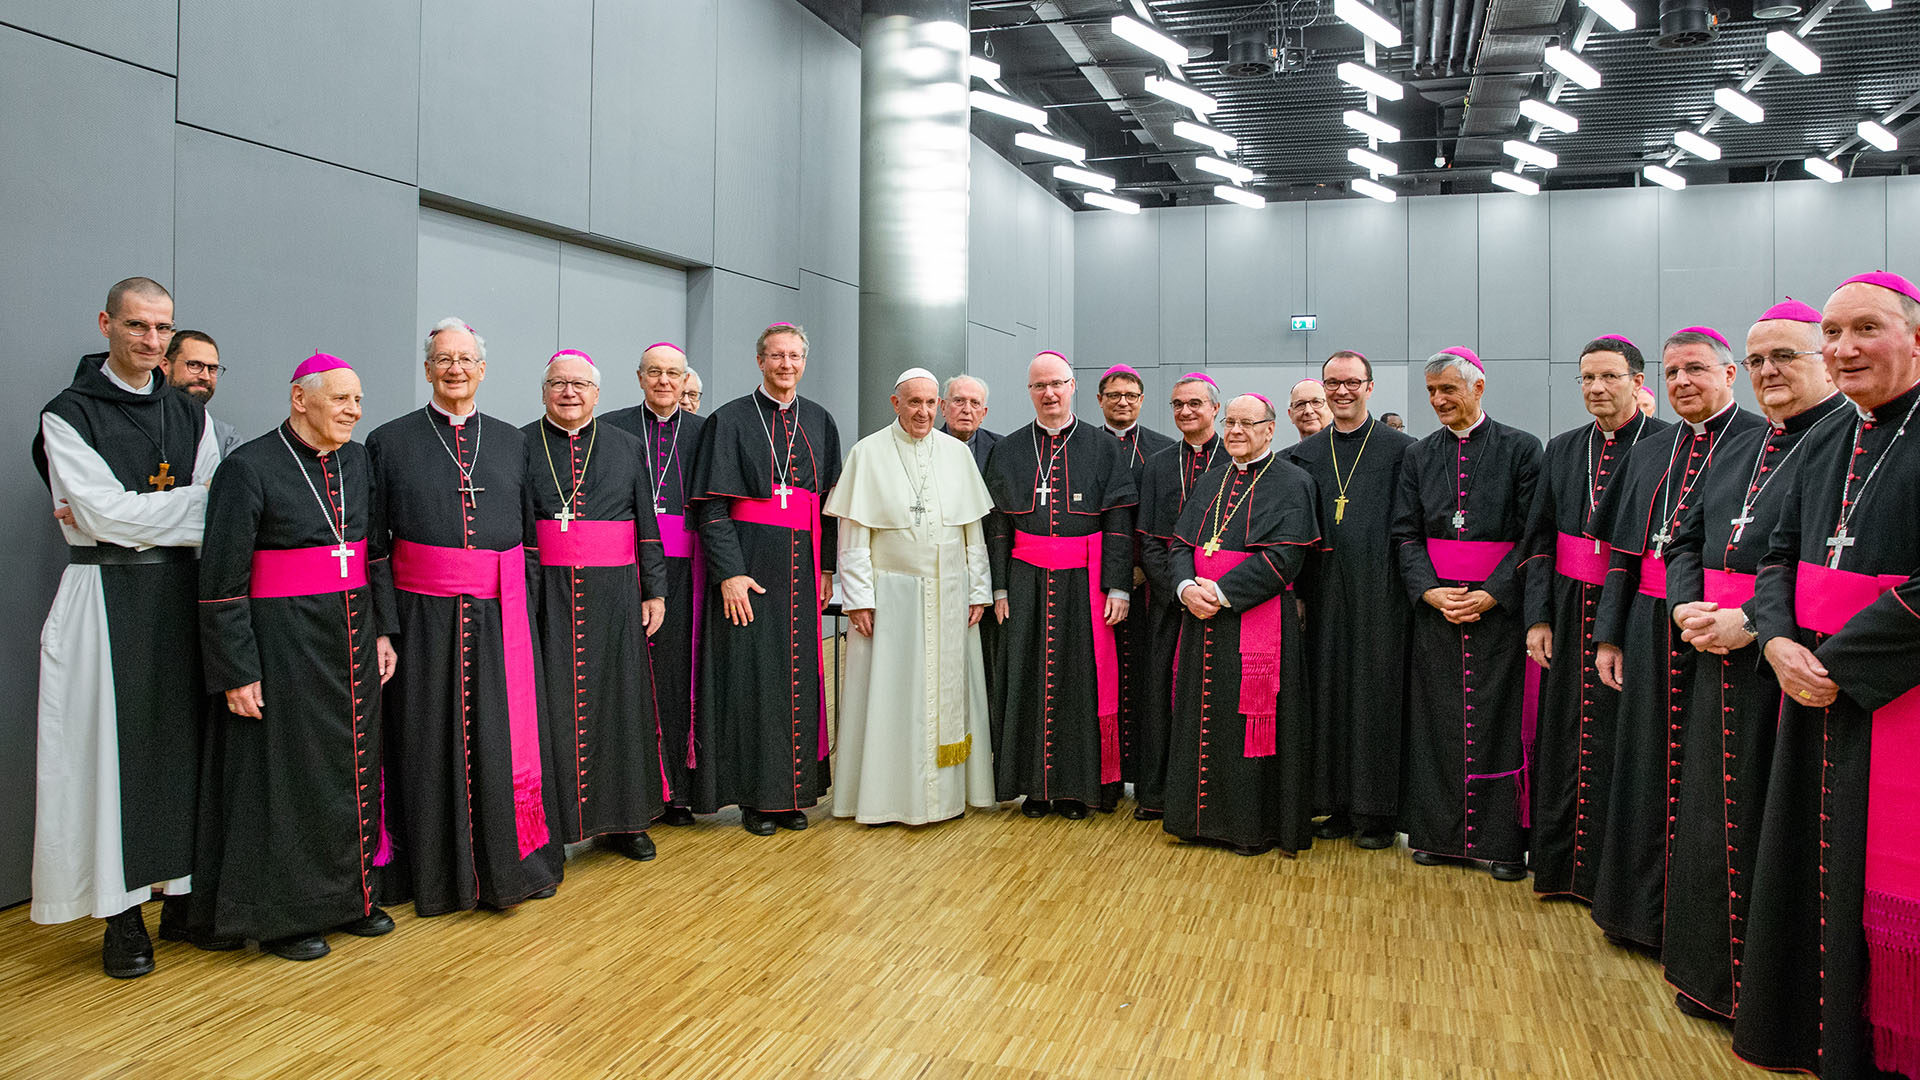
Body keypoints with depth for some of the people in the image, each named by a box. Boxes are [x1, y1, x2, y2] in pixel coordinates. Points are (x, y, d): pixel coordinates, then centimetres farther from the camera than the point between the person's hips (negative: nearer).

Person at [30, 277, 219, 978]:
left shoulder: (189, 415, 12)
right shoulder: (68, 414, -1)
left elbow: (215, 516, 4)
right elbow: (105, 513, -11)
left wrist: (129, 514, -9)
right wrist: (196, 500, -7)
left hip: (182, 592, 4)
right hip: (106, 598, -4)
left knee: (184, 744, 6)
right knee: (113, 753, -1)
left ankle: (185, 892, 17)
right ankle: (122, 914, 9)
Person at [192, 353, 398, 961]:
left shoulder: (356, 461, 6)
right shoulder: (248, 468, -12)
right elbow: (222, 580, -12)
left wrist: (383, 630, 7)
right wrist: (236, 672, -14)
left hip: (352, 637, 6)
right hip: (282, 642, -6)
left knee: (353, 766, 13)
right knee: (287, 771, 3)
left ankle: (348, 894, 28)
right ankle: (281, 913, 19)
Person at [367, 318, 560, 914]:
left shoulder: (512, 441, 11)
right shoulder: (389, 441, 5)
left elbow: (532, 531, 12)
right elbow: (372, 542, 2)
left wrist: (522, 597, 3)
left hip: (501, 619, 2)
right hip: (424, 617, -1)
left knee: (503, 743, 3)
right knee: (430, 745, 5)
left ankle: (508, 865, 16)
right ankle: (435, 871, 18)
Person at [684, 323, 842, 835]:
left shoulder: (819, 422, 11)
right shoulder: (730, 420, -2)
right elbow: (711, 506, -7)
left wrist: (827, 567, 7)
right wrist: (729, 572, -16)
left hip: (801, 566, 4)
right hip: (747, 565, -4)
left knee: (800, 673, 6)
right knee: (751, 674, -2)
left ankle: (793, 791, 17)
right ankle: (754, 796, 9)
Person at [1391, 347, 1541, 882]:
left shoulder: (1520, 449, -1)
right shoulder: (1418, 456, 9)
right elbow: (1406, 535, 6)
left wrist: (1491, 594, -15)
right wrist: (1429, 591, -10)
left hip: (1499, 608, -3)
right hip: (1434, 606, 3)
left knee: (1499, 718, -1)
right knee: (1437, 717, 6)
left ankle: (1504, 838, 9)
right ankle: (1438, 831, 16)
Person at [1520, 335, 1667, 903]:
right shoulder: (1562, 450, 11)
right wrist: (1538, 616, 1)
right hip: (1570, 613, 5)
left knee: (1619, 744, 1)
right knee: (1563, 738, 10)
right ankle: (1560, 863, 23)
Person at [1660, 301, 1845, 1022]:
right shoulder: (1738, 450, 17)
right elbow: (1685, 540, 17)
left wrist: (1752, 622, -22)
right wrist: (1688, 607, -2)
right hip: (1718, 659, 7)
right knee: (1714, 814, 13)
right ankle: (1714, 976, 26)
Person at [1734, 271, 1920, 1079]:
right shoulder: (1824, 444, 10)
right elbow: (1779, 554, 12)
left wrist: (1838, 663, -17)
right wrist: (1779, 640, -5)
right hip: (1818, 688, 7)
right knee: (1811, 868, 15)